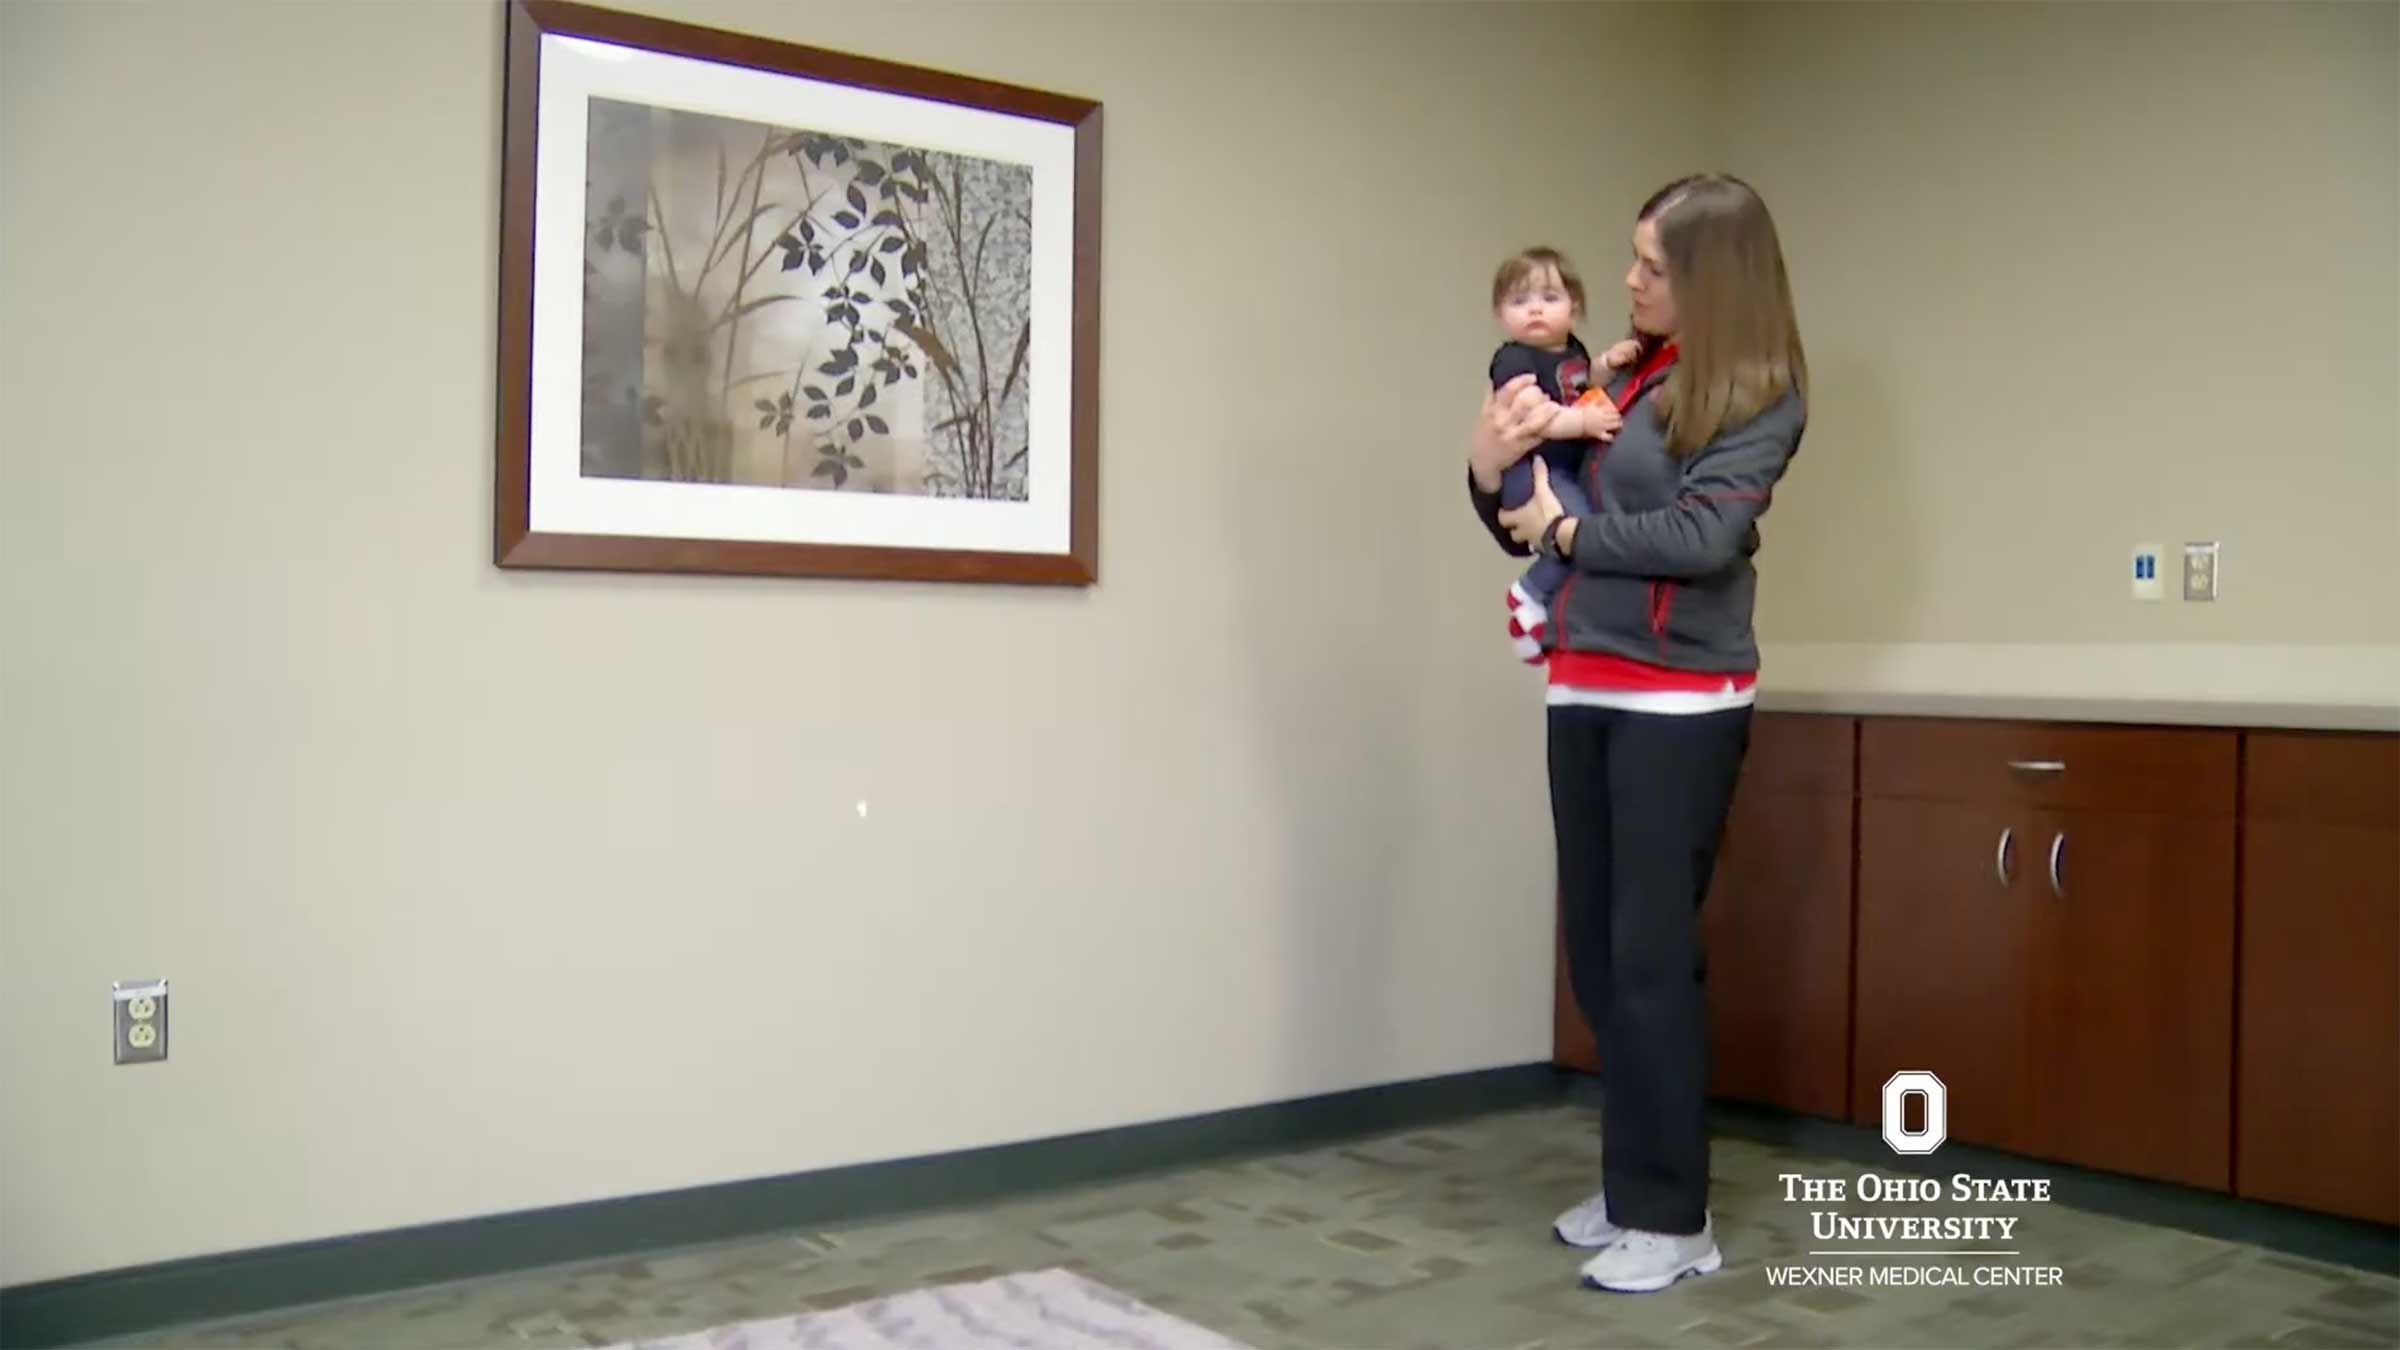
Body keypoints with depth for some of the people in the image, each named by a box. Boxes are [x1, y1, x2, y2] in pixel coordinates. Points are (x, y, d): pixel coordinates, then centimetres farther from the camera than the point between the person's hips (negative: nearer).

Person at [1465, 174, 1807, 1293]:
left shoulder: (1759, 395, -5)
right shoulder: (1623, 378, 11)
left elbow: (1704, 535, -19)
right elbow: (1532, 529, 16)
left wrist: (1571, 529, -8)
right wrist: (1491, 470, -4)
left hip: (1680, 705, -6)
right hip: (1584, 693, 6)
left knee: (1651, 957, -4)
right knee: (1597, 954, 11)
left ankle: (1674, 1219, 8)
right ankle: (1628, 1188, 25)